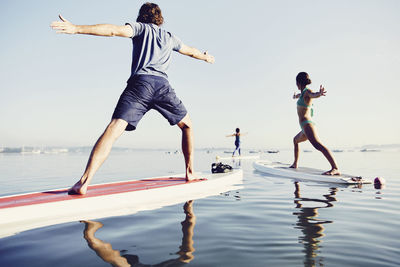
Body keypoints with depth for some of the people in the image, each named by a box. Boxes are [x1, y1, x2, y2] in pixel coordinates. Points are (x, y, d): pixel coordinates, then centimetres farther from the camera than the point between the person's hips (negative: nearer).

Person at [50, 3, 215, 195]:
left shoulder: (140, 27, 22)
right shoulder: (169, 37, 32)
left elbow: (115, 30, 3)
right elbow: (191, 51, 48)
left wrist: (76, 28, -4)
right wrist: (206, 57, 69)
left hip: (140, 82, -2)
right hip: (162, 84, 3)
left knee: (113, 130, -14)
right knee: (187, 125, 23)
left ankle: (84, 183, -27)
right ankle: (190, 172, 21)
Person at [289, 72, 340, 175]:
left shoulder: (307, 92, -7)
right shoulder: (303, 93, 18)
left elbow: (313, 94, -31)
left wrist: (319, 93, -55)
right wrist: (296, 96, 67)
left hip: (307, 124, -11)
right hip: (305, 128, 11)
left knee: (317, 144, -29)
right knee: (295, 140, 33)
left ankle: (335, 168, -42)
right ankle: (295, 164, 47)